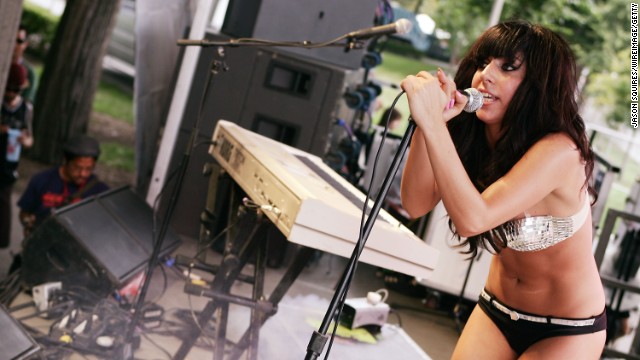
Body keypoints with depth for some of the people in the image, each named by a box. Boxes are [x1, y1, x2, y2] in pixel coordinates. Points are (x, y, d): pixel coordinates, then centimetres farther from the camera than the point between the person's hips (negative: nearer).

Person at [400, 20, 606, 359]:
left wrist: (432, 122, -43)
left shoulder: (560, 150, -29)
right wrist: (428, 119, -28)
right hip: (496, 310, 5)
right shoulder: (476, 138, -8)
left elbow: (472, 219, -39)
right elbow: (416, 203, -17)